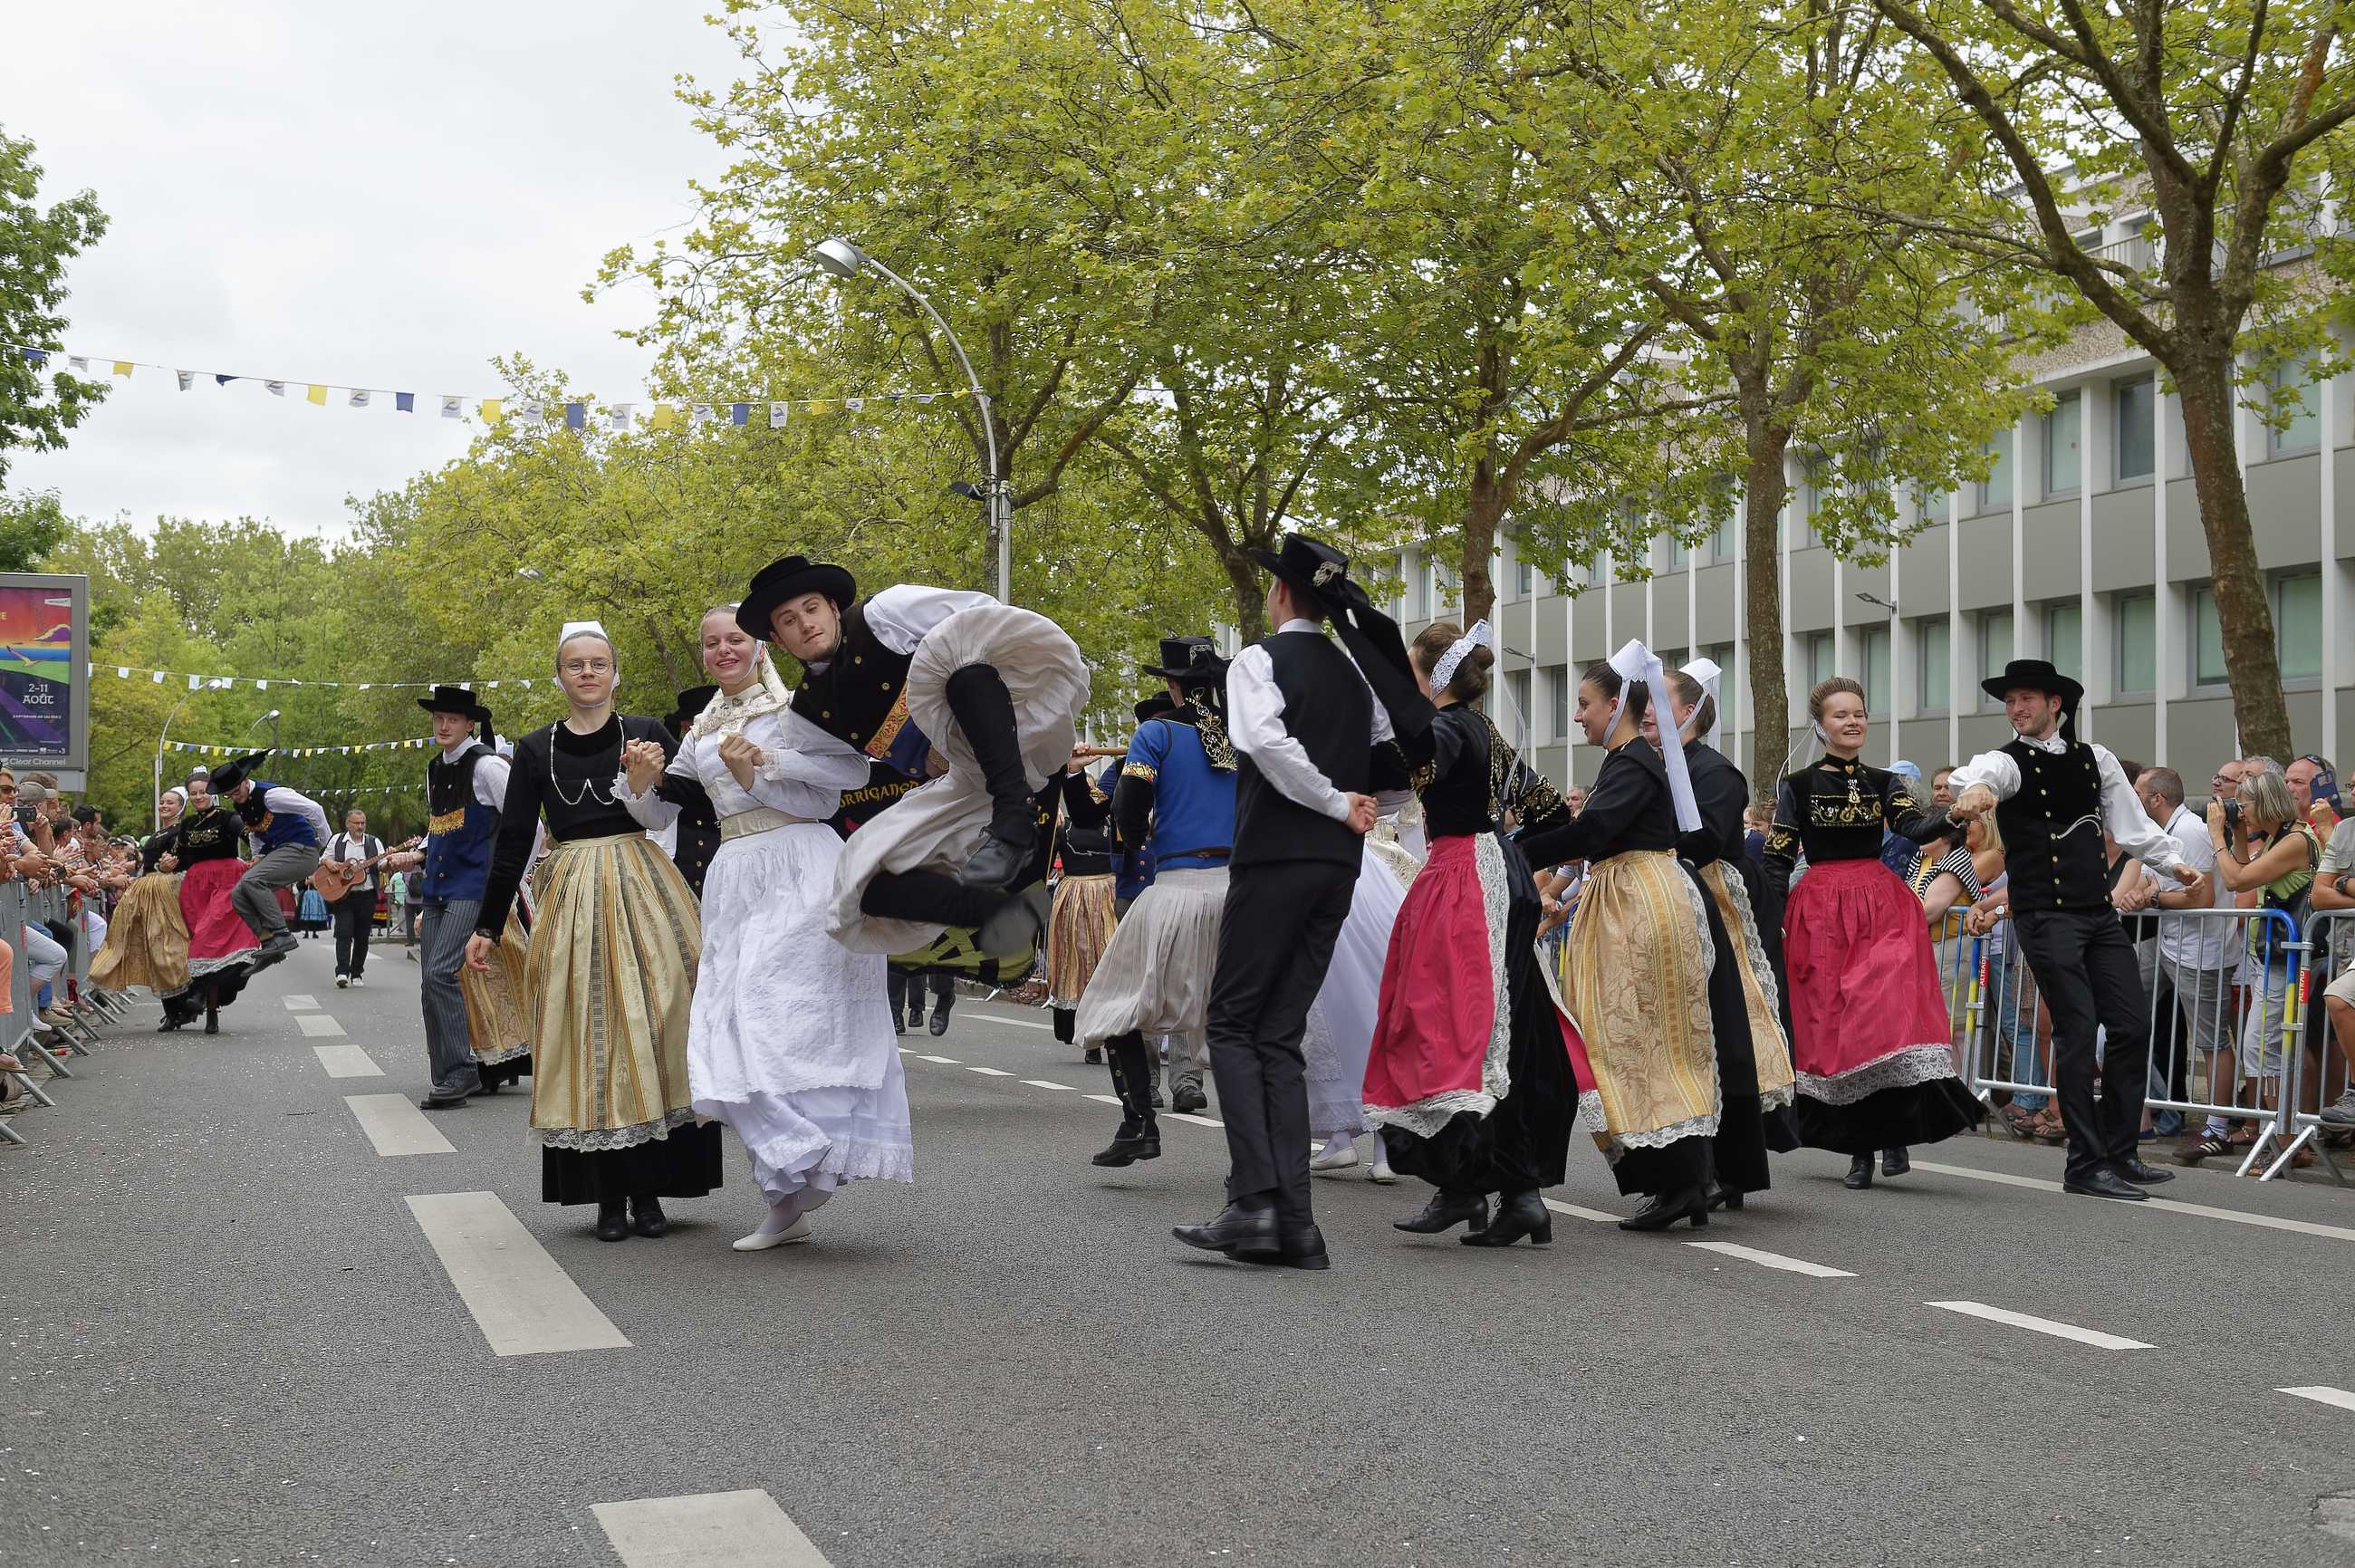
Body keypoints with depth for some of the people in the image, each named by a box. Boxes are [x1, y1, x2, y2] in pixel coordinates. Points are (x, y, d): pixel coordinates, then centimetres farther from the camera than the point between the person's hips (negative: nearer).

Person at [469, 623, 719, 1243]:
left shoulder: (646, 734, 5)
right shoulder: (536, 749, 10)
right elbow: (511, 842, 10)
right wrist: (488, 927, 8)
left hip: (642, 890, -1)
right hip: (571, 900, 1)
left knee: (650, 1033, -4)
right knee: (588, 1040, -1)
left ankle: (648, 1190, 4)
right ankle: (609, 1195, 5)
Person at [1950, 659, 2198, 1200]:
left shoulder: (2094, 759, 13)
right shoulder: (2008, 763, -4)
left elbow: (2132, 823, 22)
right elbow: (1976, 775, -29)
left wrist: (2174, 862, 18)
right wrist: (1973, 790, -50)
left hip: (2100, 912, 6)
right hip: (2046, 916, -6)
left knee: (2133, 1026, 4)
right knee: (2077, 1031, -8)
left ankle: (2118, 1153, 16)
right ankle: (2085, 1165, 1)